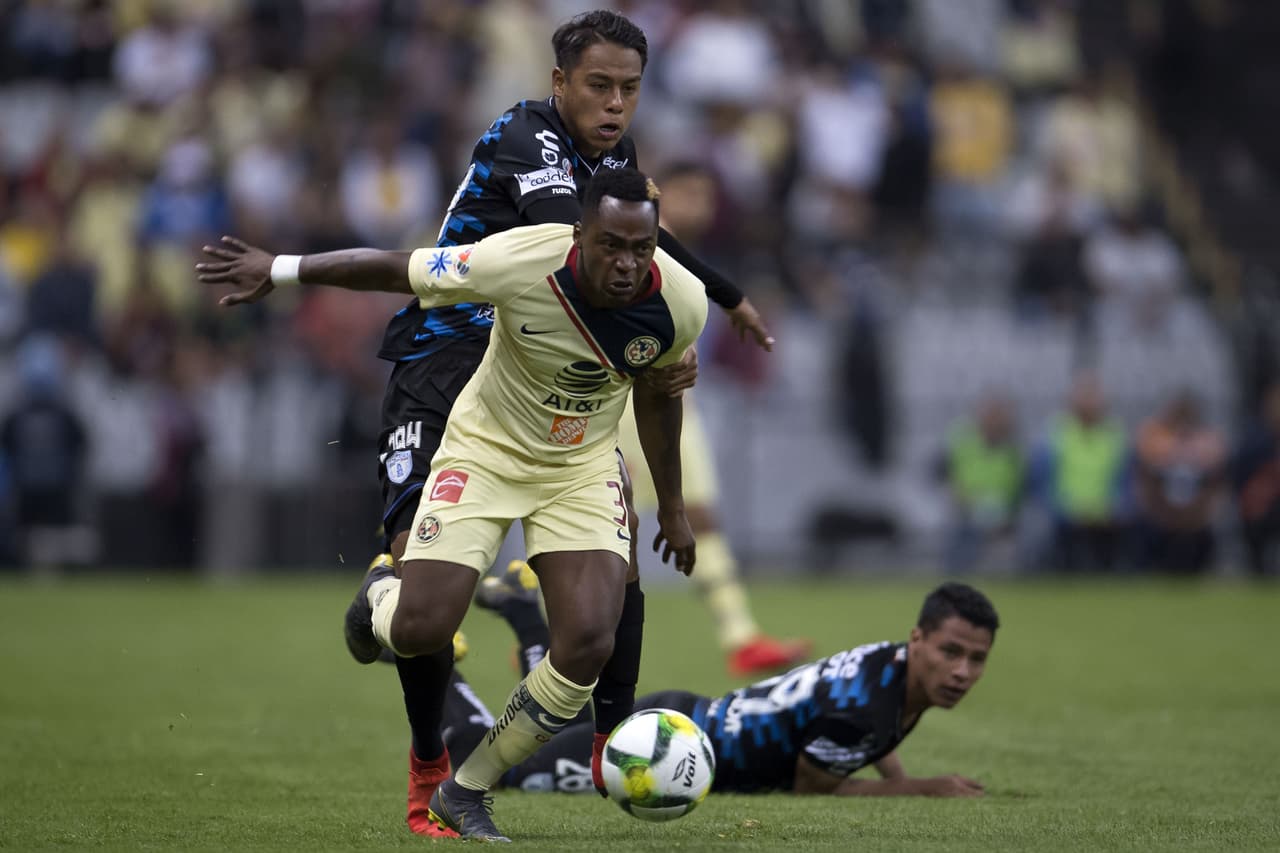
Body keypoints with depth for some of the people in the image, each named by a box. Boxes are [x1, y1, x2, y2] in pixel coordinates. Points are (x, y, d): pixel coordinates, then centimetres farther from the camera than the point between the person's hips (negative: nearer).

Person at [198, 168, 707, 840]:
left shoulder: (682, 303, -19)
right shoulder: (518, 262, -31)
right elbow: (397, 270, -16)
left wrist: (672, 507, 14)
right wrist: (279, 269, -11)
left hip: (581, 468, 2)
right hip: (486, 449, -2)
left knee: (588, 645, -17)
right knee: (420, 631, -15)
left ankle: (466, 793, 4)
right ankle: (380, 600, 27)